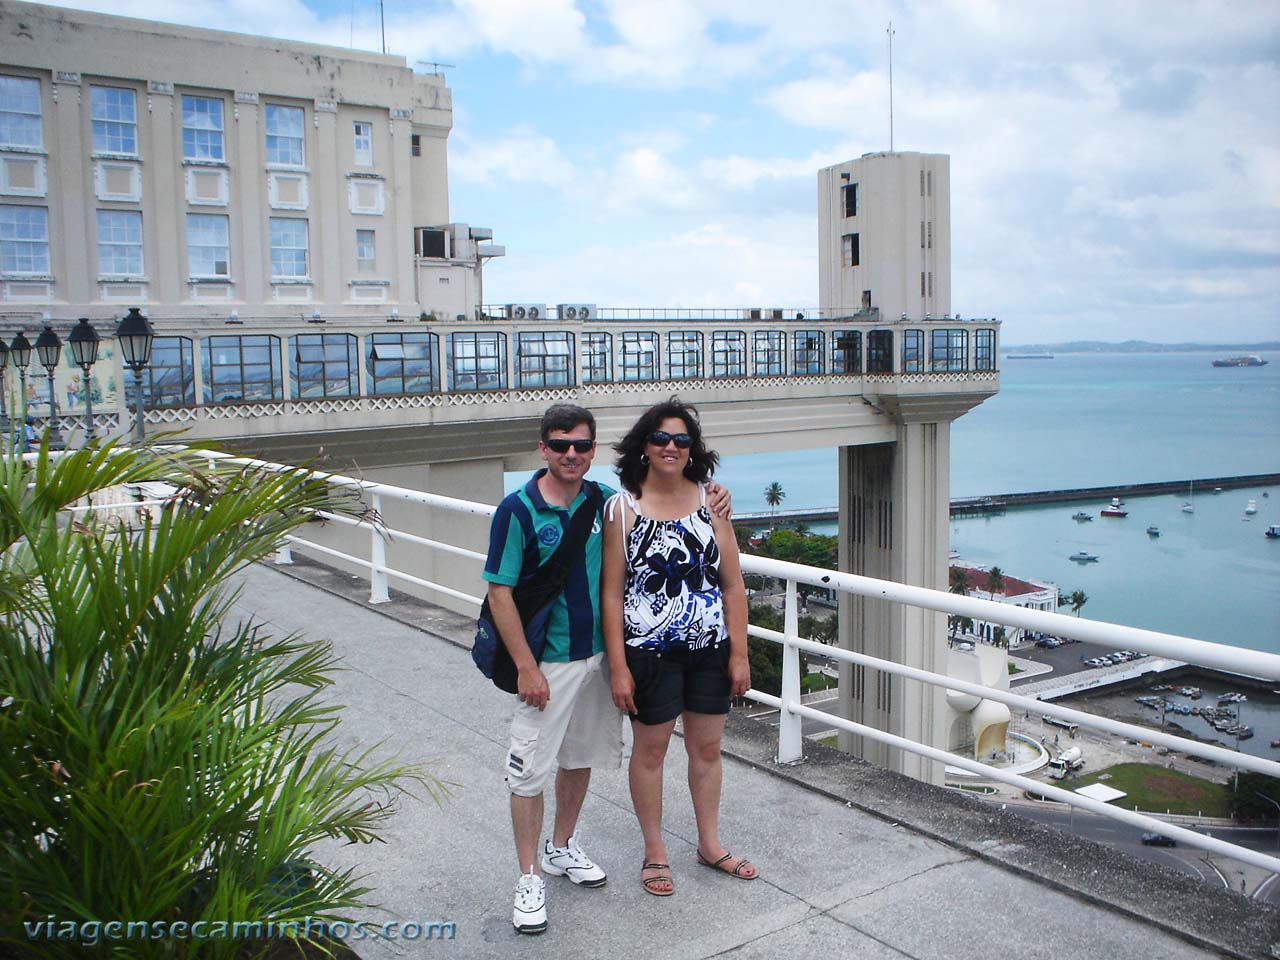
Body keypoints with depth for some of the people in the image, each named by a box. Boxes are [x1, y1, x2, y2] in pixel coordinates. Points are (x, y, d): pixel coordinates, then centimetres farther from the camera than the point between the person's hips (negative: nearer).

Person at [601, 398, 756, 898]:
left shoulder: (710, 501, 0)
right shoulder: (621, 508, -8)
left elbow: (733, 584, 2)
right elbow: (611, 593, -7)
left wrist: (739, 654, -1)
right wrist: (618, 667, -10)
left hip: (710, 649, 3)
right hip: (650, 651, -3)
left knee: (707, 748, 15)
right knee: (650, 750, 11)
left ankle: (710, 843, 36)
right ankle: (655, 852, 30)